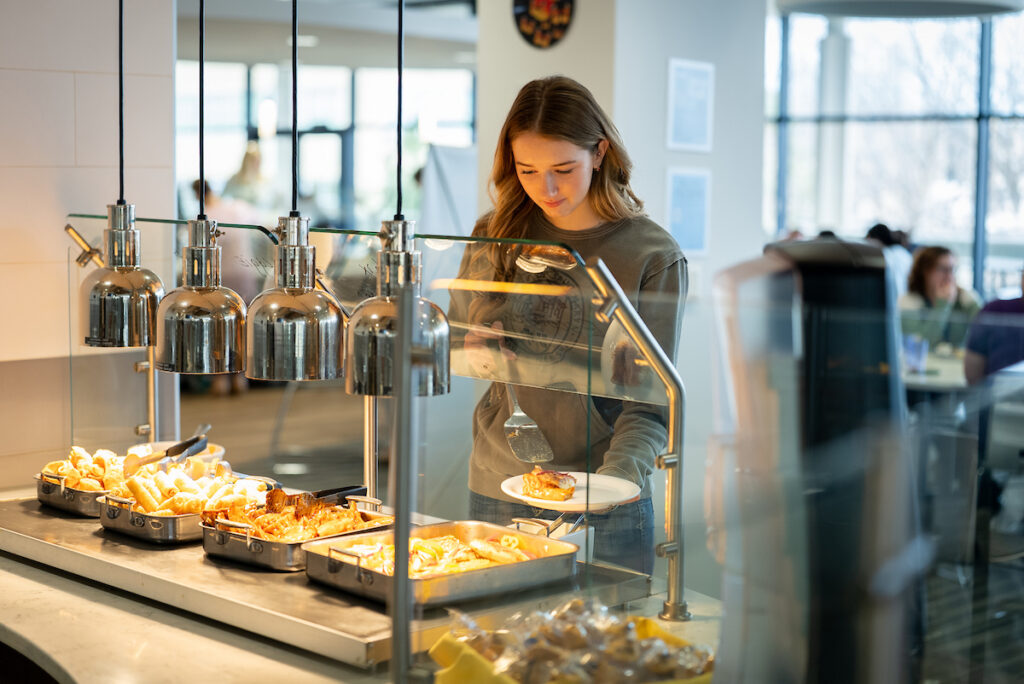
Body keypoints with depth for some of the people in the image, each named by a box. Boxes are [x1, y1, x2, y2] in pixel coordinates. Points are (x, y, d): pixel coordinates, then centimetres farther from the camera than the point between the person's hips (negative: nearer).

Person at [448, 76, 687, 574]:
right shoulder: (495, 237, 4)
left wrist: (615, 477, -26)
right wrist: (477, 353, -5)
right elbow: (458, 341, 18)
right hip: (496, 495, 3)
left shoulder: (653, 256, -7)